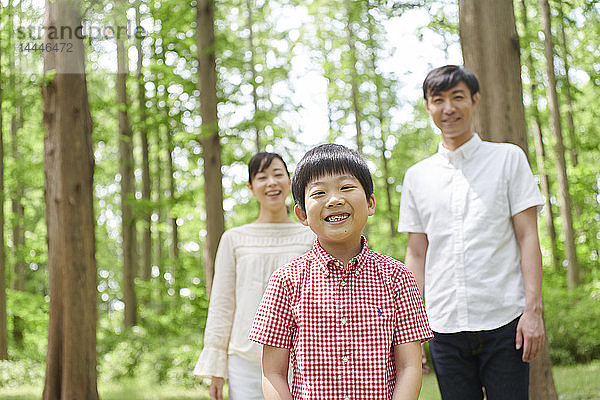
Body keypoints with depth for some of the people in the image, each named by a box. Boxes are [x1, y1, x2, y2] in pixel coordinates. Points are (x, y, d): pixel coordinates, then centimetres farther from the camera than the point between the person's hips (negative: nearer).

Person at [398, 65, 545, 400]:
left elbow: (528, 236, 1)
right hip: (445, 327, 2)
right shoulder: (417, 177, 12)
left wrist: (533, 309, -8)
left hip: (504, 322, -2)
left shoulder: (508, 158, 6)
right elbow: (416, 254, 13)